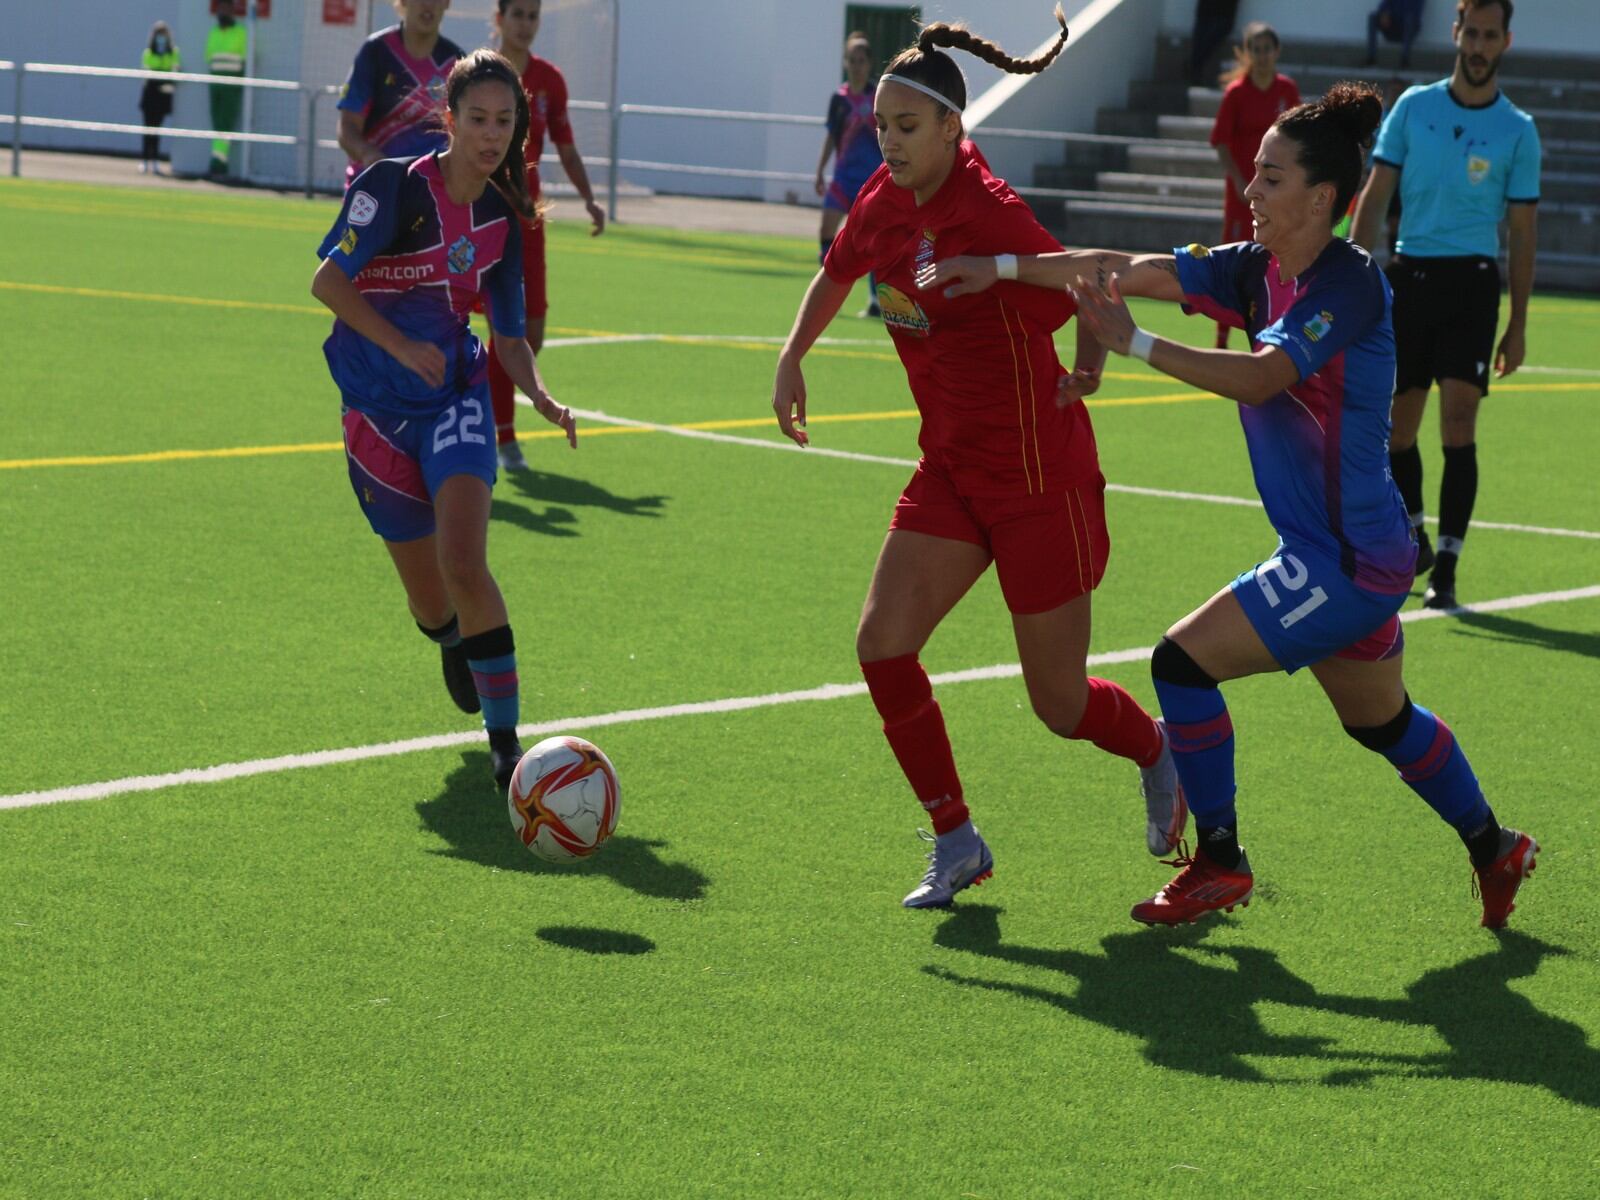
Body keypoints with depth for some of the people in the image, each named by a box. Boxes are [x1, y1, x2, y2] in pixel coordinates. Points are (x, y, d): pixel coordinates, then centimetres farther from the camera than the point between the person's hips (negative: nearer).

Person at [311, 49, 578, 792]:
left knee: (464, 565, -22)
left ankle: (505, 743, -14)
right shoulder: (396, 186, -12)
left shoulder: (501, 219, 3)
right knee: (428, 599, 5)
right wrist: (402, 347, -22)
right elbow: (328, 280, -14)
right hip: (377, 410, -2)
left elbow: (509, 338, 10)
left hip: (455, 401, 2)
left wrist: (541, 397, -9)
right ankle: (456, 644, 45)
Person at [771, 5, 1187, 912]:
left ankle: (1159, 752, 37)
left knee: (1061, 704, 2)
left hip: (1036, 472, -7)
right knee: (883, 643, -8)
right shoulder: (886, 200, 2)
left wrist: (1087, 370, -32)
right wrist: (793, 359, 14)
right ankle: (957, 845, 7)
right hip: (951, 467, 7)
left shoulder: (990, 213, -20)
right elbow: (838, 273, 22)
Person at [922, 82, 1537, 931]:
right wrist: (1001, 269, -6)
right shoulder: (1260, 268, 4)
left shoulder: (1349, 284, -19)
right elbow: (1133, 270, 0)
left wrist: (1134, 344, -37)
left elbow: (1260, 377, -32)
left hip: (1346, 561, -9)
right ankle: (1495, 851, 42)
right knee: (1383, 721, 25)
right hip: (1352, 555, 9)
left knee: (1185, 662, -9)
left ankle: (1218, 864, 2)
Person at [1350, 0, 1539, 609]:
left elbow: (1524, 230, 6)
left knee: (1458, 427, -12)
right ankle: (1414, 542, 31)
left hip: (1471, 283, -2)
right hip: (1408, 276, 2)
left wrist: (1517, 326, 3)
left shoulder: (1517, 130, 2)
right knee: (1396, 428, 8)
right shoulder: (1413, 106, 6)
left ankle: (1446, 569, -9)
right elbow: (1375, 195, 6)